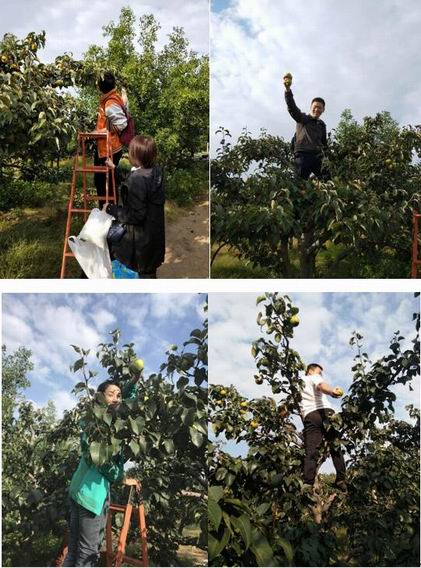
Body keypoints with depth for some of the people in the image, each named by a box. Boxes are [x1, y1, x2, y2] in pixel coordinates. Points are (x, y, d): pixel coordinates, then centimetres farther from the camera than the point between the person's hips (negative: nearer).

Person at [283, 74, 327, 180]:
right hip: (303, 155, -5)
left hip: (317, 157, 5)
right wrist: (288, 89, -22)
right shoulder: (302, 119, 10)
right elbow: (292, 107, -7)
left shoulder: (322, 125, 27)